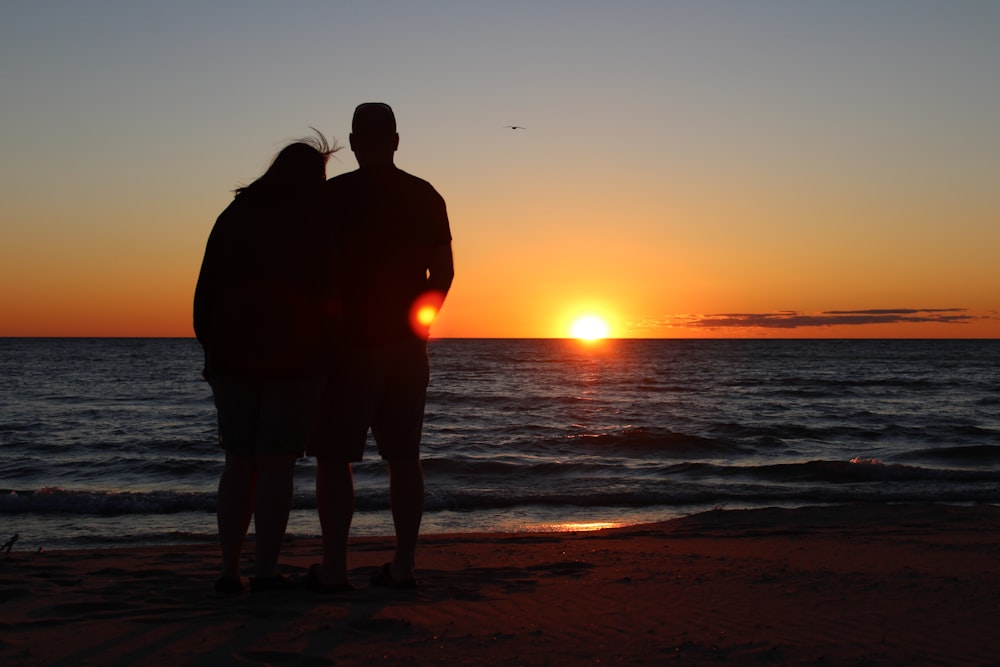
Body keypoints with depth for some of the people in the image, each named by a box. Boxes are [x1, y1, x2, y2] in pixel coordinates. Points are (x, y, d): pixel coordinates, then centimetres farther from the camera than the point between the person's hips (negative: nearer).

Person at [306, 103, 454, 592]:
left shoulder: (332, 195, -7)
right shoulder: (425, 197, 5)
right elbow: (443, 273, 8)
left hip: (349, 344, -4)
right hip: (406, 347, 4)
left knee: (334, 457, 2)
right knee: (404, 456, 8)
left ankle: (334, 567, 1)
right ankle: (404, 565, 10)